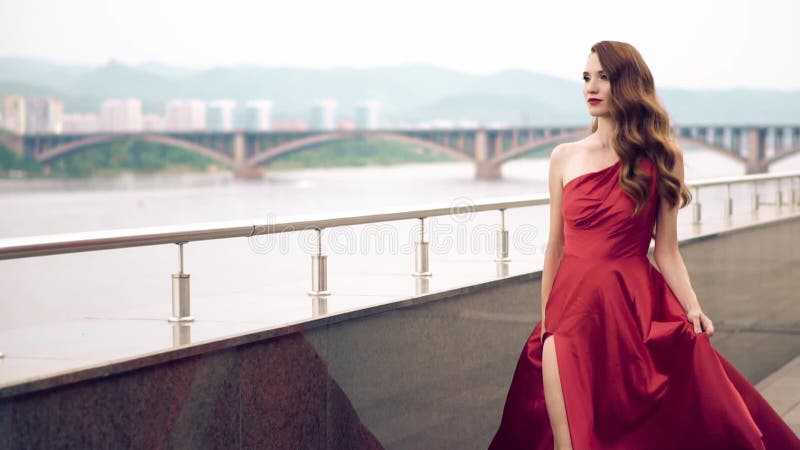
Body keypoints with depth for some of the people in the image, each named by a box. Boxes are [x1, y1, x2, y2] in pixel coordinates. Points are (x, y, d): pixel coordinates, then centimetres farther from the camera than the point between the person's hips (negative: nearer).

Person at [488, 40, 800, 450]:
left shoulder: (661, 158, 0)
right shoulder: (564, 158, 6)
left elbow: (666, 250, -1)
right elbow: (556, 247, 11)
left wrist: (692, 308, -16)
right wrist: (544, 323, 13)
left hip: (637, 308, -1)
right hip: (573, 307, 2)